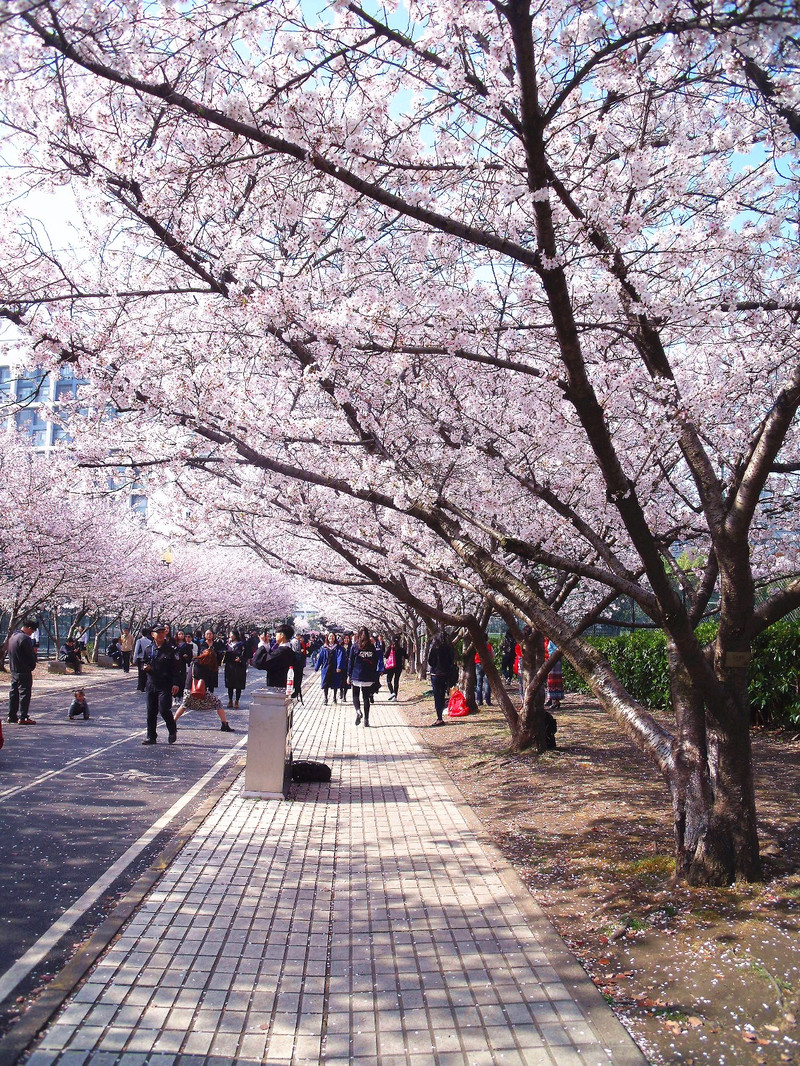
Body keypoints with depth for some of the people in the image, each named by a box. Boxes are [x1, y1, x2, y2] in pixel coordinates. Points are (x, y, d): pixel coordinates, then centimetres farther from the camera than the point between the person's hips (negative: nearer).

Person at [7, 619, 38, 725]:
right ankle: (23, 717, -6)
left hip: (13, 670, 9)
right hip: (24, 671, -9)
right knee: (24, 693, -5)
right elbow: (31, 655, -18)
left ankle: (12, 715, 22)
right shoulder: (25, 638, -18)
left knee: (14, 693, 16)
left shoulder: (12, 636, 12)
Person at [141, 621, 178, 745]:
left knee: (164, 710, -11)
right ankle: (151, 737, 18)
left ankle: (173, 731, 12)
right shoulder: (149, 649, 9)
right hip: (151, 685, 5)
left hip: (165, 686, -5)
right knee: (151, 712, 8)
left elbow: (175, 668, -4)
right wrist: (145, 668, -2)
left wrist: (175, 684, -12)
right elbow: (144, 664, 22)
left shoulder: (170, 650, -3)